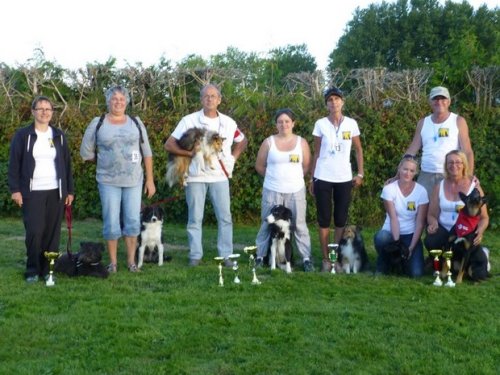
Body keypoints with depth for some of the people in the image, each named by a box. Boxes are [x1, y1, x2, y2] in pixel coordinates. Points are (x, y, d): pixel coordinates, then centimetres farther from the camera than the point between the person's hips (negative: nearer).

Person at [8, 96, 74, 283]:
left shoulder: (59, 136, 10)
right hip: (32, 192, -3)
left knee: (52, 232, 2)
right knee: (34, 231, -8)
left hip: (55, 192, 3)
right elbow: (14, 164, -1)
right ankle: (32, 269, 7)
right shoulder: (22, 135, 1)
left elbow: (66, 164, 12)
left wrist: (70, 190, 8)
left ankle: (48, 269, 12)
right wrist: (15, 189, -9)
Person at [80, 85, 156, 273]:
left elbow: (147, 153, 7)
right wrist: (105, 160, 10)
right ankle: (112, 261, 13)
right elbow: (86, 153, 7)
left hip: (134, 180, 2)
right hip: (108, 181, -1)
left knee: (133, 221, 3)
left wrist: (150, 179, 4)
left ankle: (131, 260, 16)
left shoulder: (136, 123, 7)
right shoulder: (97, 123, 2)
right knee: (111, 223, 0)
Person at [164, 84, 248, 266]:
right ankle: (195, 255, 13)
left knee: (225, 217, 2)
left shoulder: (228, 122, 5)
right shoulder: (189, 120, -4)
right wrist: (190, 153, -15)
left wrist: (233, 157, 6)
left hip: (220, 176, 2)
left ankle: (226, 255, 11)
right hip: (196, 176, -2)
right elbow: (169, 145, -5)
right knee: (195, 218, 3)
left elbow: (242, 141, 22)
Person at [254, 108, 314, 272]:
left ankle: (306, 258, 6)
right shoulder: (269, 142, 2)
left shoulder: (301, 142, 4)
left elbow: (306, 166, 9)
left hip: (296, 191, 0)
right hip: (272, 191, 0)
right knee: (267, 224, 5)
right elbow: (259, 166, 8)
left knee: (299, 225, 1)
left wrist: (292, 177, 7)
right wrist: (274, 177, 9)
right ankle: (260, 256, 14)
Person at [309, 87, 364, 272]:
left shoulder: (351, 123, 2)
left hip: (344, 178, 1)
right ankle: (326, 259, 8)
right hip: (323, 177, -1)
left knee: (341, 220, 5)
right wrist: (311, 178, 2)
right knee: (324, 219, 1)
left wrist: (360, 174, 2)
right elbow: (316, 153, 4)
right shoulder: (320, 124, 0)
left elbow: (358, 150, 9)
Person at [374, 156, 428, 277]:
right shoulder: (389, 189, -9)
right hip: (392, 232, 0)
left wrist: (411, 248, -16)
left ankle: (406, 258, 16)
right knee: (380, 238, -37)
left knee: (416, 273, -21)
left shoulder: (421, 191, -7)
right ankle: (382, 267, -6)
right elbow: (393, 218, -15)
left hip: (411, 235, 0)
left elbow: (420, 223, -8)